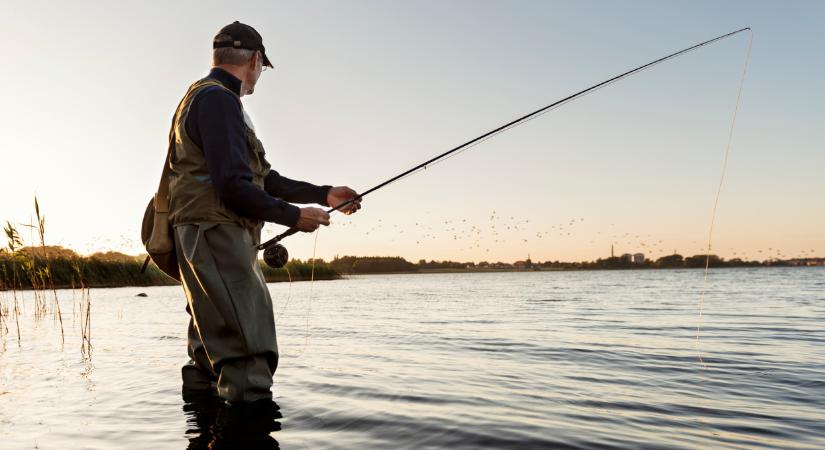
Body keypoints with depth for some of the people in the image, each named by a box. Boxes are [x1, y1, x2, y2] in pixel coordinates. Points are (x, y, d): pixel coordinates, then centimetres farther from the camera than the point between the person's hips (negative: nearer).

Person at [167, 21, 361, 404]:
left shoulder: (206, 97, 23)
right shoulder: (217, 99, -10)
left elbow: (264, 179, 20)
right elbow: (233, 187, -19)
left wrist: (323, 194, 15)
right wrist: (294, 216, -8)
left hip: (209, 243, 11)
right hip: (216, 237, -11)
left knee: (212, 354, 13)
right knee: (249, 356, -15)